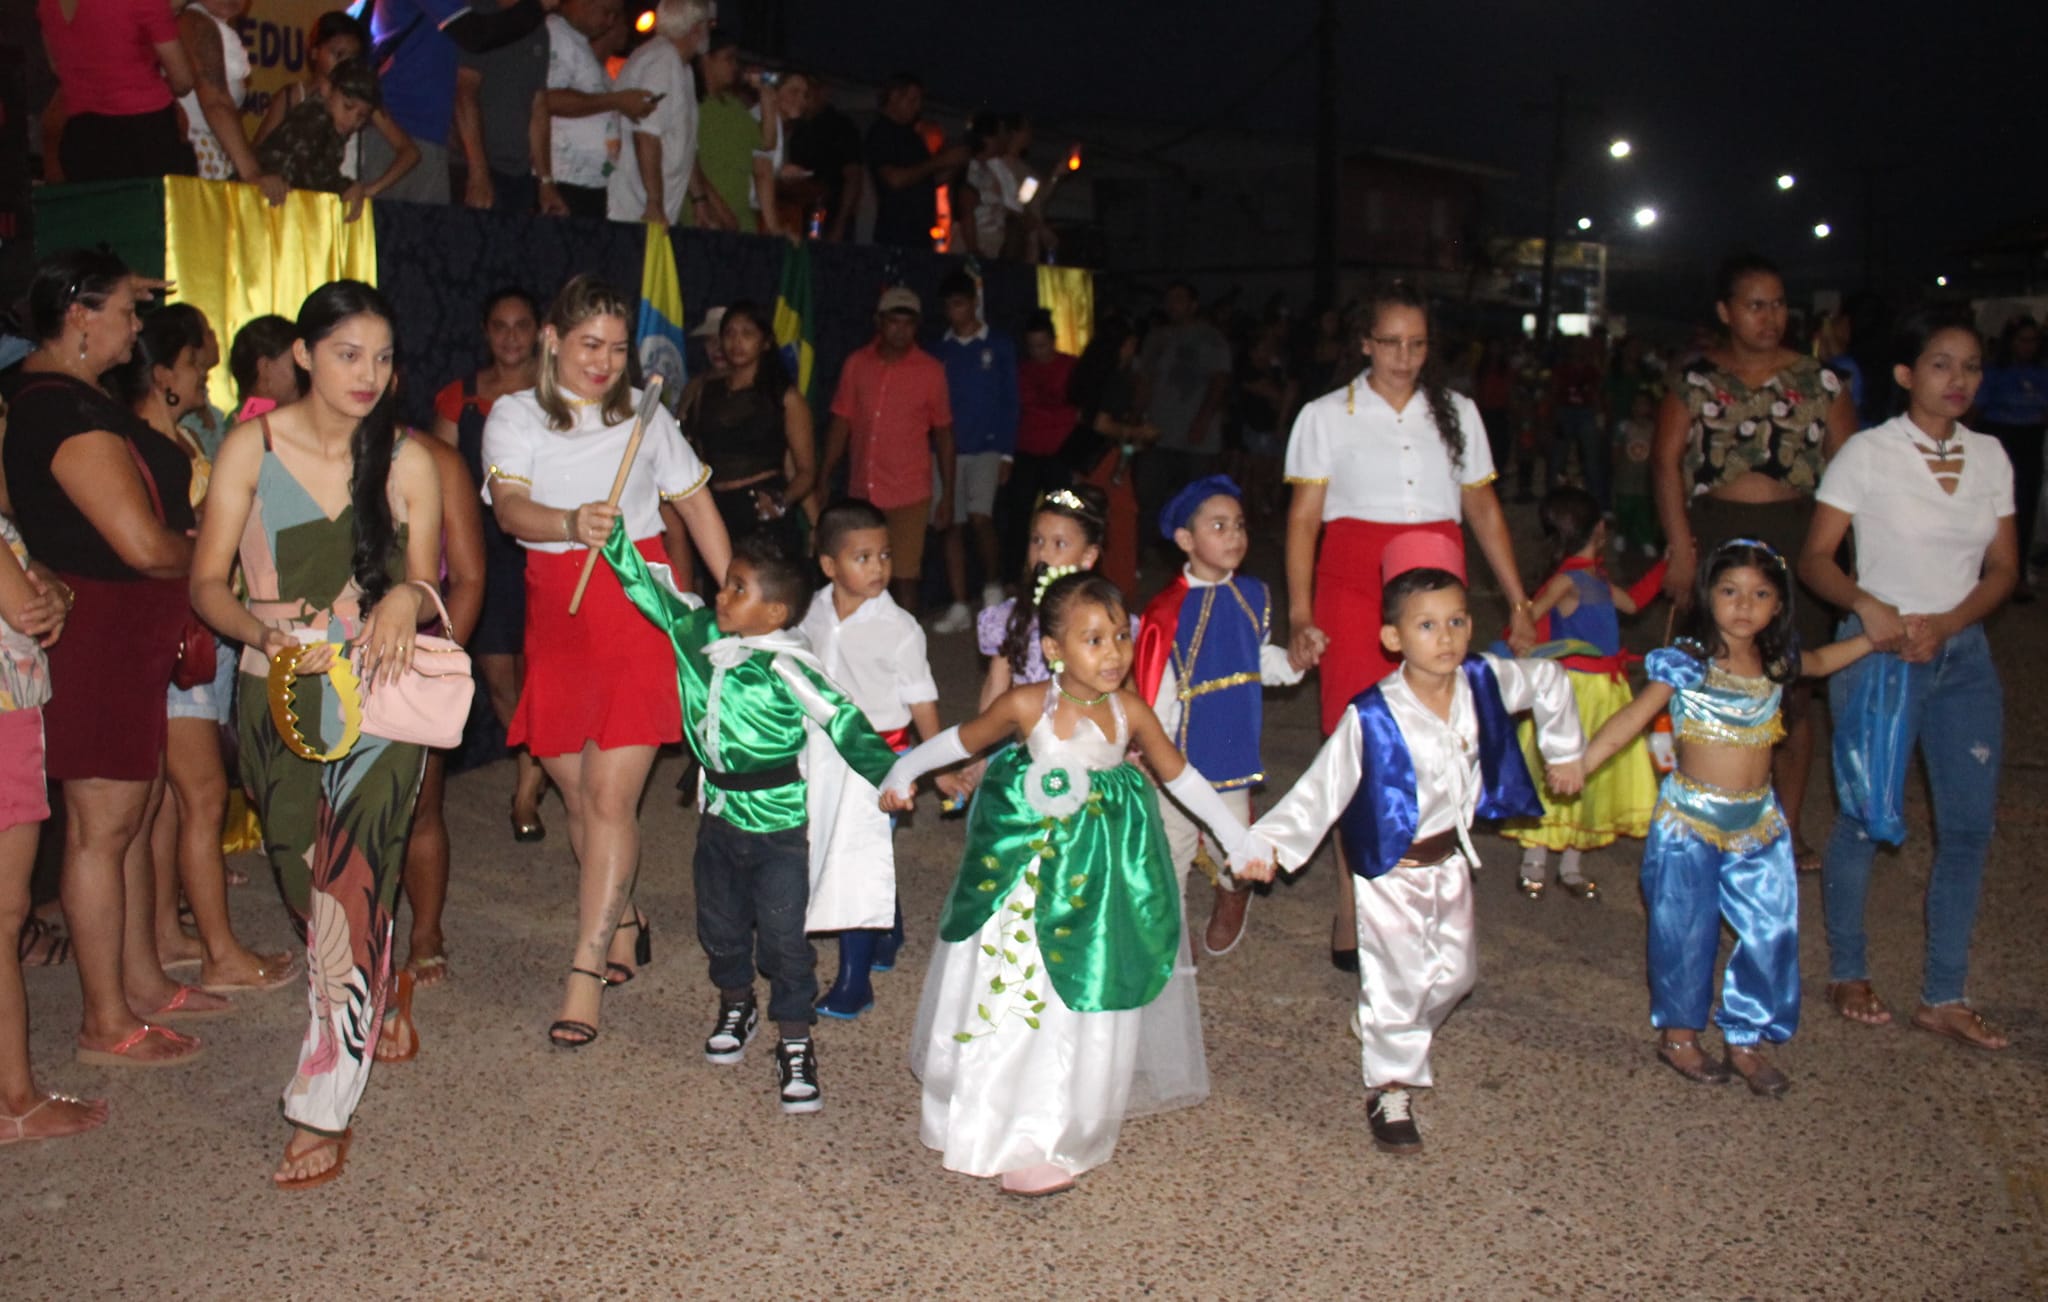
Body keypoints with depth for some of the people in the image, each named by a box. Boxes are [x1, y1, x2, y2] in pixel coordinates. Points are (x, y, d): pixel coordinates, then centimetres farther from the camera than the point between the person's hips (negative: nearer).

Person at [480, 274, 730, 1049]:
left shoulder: (644, 413, 6)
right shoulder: (516, 416, 3)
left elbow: (695, 501, 15)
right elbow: (510, 508, -15)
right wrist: (572, 524, -36)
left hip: (638, 603, -1)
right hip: (557, 614, 2)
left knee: (611, 796, -8)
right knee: (579, 793, 8)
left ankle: (586, 973, -5)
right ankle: (623, 924, 32)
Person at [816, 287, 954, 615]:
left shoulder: (930, 370, -1)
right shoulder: (856, 364, 5)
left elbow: (943, 434, 3)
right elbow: (841, 424, 9)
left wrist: (947, 496, 1)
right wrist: (822, 482, 5)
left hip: (909, 495, -3)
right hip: (861, 493, 3)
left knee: (905, 579, -3)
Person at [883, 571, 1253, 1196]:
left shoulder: (1130, 712, -11)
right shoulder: (1027, 706, -18)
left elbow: (1181, 776, 4)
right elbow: (961, 739, 0)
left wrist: (1237, 841, 9)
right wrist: (902, 774, 10)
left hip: (1101, 876, 2)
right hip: (1026, 871, -2)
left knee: (1089, 1007, 7)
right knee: (1013, 997, 5)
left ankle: (1064, 1131, 24)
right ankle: (1016, 1141, 24)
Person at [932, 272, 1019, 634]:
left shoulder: (999, 346, 5)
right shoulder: (939, 349, 10)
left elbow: (1009, 401, 3)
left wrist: (1006, 453, -4)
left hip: (986, 447, -3)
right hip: (947, 449, 3)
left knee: (980, 516, -18)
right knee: (953, 525, 2)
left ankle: (993, 587, 4)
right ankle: (959, 608, 8)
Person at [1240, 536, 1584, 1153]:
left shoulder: (1484, 682, -12)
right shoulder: (1371, 718, -25)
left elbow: (1549, 681, 8)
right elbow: (1322, 787, -19)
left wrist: (1563, 752, 15)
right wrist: (1270, 841, -24)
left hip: (1451, 858, 6)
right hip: (1391, 869, -6)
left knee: (1454, 972, 19)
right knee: (1397, 980, 3)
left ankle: (1398, 1038, 47)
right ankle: (1389, 1089, 24)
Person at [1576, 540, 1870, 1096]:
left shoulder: (1776, 662, 4)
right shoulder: (1688, 662, -14)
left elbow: (1818, 662, 28)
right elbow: (1634, 717, -18)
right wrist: (1575, 766, -26)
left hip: (1758, 822, 5)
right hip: (1690, 820, -5)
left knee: (1772, 931, 6)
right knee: (1687, 932, 5)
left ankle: (1745, 1039, 21)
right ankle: (1678, 1034, 23)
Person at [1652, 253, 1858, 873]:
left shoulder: (1818, 381, 6)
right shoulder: (1696, 379, 4)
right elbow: (1666, 460, -2)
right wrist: (1681, 547, -10)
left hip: (1795, 541, 1)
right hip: (1715, 536, -1)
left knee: (1793, 690, 3)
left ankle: (1787, 829, 14)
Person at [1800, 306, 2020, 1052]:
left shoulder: (1990, 457, 6)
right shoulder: (1868, 453, -7)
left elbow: (2003, 569, 7)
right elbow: (1814, 558, -8)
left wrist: (1943, 624, -10)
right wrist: (1867, 606, -26)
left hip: (1962, 654, 5)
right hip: (1878, 653, -5)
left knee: (1970, 825, 5)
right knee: (1866, 818, 3)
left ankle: (1944, 997, 16)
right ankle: (1847, 974, 22)